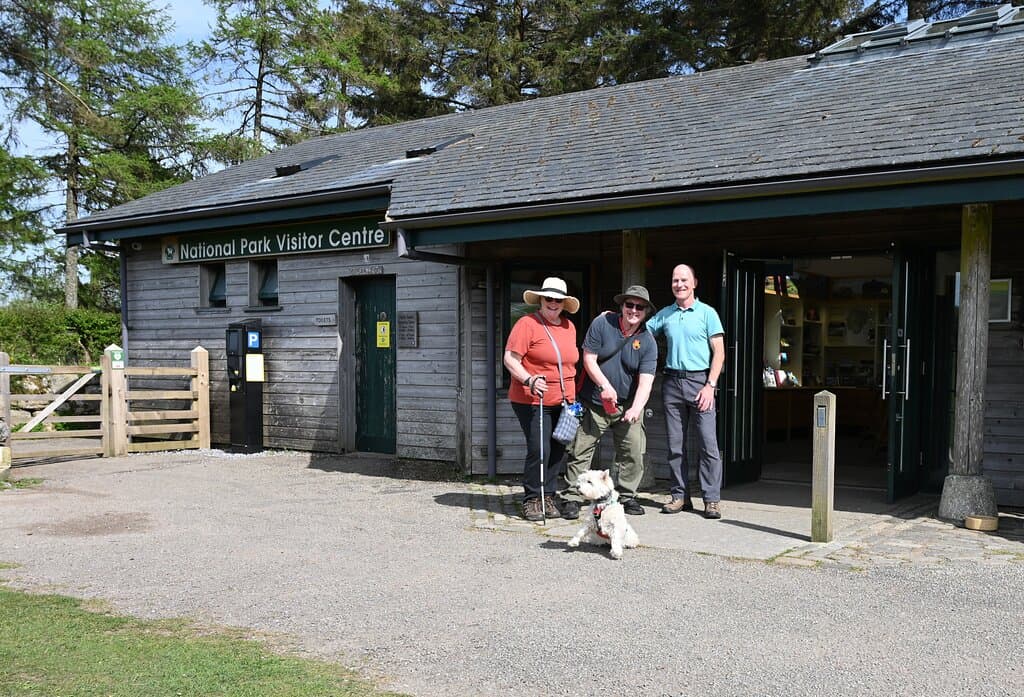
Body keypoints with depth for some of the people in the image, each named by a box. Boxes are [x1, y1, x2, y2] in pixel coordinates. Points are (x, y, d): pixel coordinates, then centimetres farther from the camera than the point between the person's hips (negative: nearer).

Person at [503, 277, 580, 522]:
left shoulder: (569, 326, 13)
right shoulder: (527, 324, -8)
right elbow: (510, 359, -13)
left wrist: (572, 396, 20)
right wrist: (530, 380, -27)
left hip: (563, 402, 7)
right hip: (532, 401, -6)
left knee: (557, 451, 7)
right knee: (539, 450, -11)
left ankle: (548, 498, 19)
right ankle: (532, 500, 3)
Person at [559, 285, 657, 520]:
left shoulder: (647, 342, -4)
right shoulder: (602, 324, -6)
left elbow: (645, 381, -13)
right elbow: (589, 360, -8)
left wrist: (636, 408, -29)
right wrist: (605, 386, -20)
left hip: (627, 406, 2)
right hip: (595, 403, -2)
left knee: (634, 453, 2)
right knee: (581, 451, -4)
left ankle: (627, 496, 20)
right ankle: (571, 498, 5)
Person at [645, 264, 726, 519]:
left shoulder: (707, 313, 2)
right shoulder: (665, 314, 12)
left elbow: (719, 353, -1)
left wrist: (710, 386, -11)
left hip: (700, 381, -4)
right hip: (672, 381, 4)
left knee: (708, 443, -7)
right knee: (675, 445, 6)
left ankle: (712, 499, -3)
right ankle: (680, 496, 15)